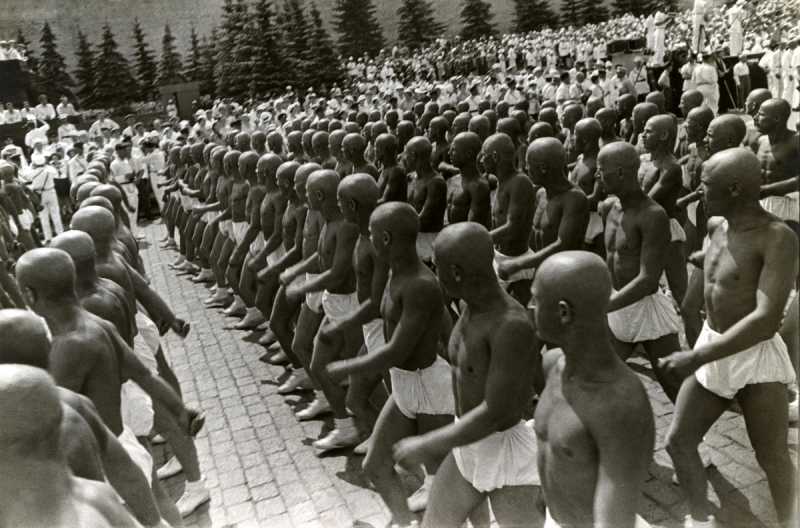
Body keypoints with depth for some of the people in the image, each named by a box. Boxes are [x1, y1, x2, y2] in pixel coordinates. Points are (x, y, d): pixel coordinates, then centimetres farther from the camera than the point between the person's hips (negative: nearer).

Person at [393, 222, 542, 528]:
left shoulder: (513, 326, -32)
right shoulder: (474, 306, -4)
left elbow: (494, 414, -29)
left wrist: (426, 447, -21)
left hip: (510, 457, -8)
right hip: (468, 450, 8)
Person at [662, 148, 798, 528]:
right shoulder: (715, 225, 0)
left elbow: (767, 321, -31)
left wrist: (696, 357, -34)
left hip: (755, 358, -7)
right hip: (712, 348, 7)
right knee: (678, 441, 8)